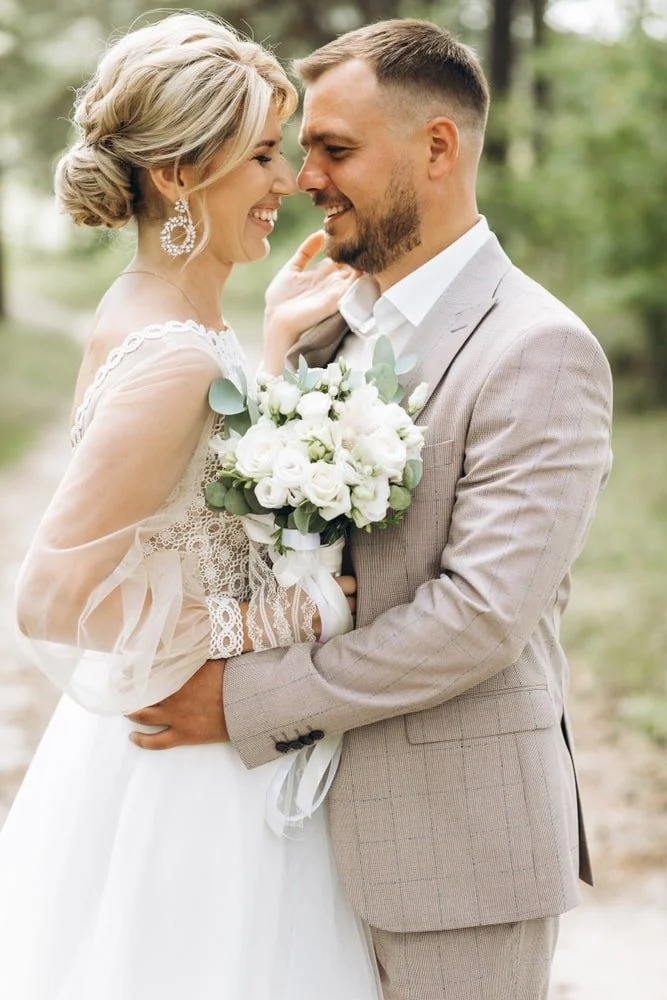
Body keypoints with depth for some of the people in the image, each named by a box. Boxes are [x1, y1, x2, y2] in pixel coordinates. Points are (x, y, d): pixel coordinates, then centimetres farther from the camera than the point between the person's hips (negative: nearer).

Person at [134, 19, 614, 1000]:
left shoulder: (537, 350, -15)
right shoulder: (333, 322, 9)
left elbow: (486, 613, -22)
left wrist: (251, 699, -19)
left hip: (460, 836, -7)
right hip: (339, 813, 7)